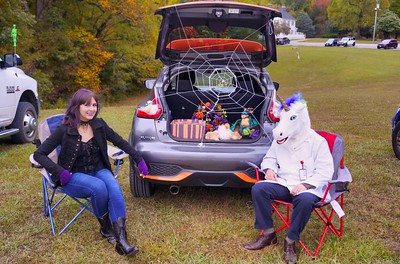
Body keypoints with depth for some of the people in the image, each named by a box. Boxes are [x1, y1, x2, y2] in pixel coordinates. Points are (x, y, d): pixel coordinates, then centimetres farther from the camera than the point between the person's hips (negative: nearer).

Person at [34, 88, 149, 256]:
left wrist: (140, 160, 5)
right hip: (75, 176, -3)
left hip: (99, 170, 3)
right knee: (99, 187, -34)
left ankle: (121, 240, -36)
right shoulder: (64, 130, -12)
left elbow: (121, 142, 7)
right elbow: (39, 154, -9)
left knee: (114, 188, -30)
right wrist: (60, 172, -22)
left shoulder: (99, 124, -2)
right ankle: (105, 228, -10)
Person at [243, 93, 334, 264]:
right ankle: (268, 233, -8)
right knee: (258, 189, -20)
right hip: (283, 183, 5)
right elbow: (269, 158, 23)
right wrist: (269, 168, -2)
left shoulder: (317, 142, -8)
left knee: (305, 200, -39)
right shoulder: (279, 140, 6)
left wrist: (306, 184, -24)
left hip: (308, 187, -4)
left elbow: (325, 171, -10)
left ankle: (290, 242, -17)